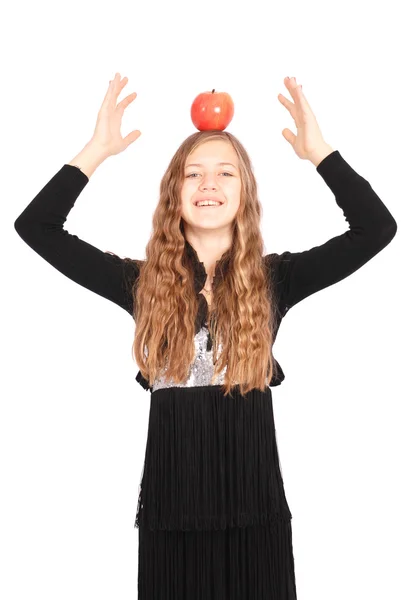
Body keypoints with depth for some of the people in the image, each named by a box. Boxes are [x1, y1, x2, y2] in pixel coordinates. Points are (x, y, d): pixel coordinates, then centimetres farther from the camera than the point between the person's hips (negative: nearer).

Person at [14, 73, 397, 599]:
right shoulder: (142, 283, 2)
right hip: (169, 509, 0)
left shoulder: (274, 280, 1)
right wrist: (98, 150, -6)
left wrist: (319, 152, -11)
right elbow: (35, 226, 0)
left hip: (255, 509, 0)